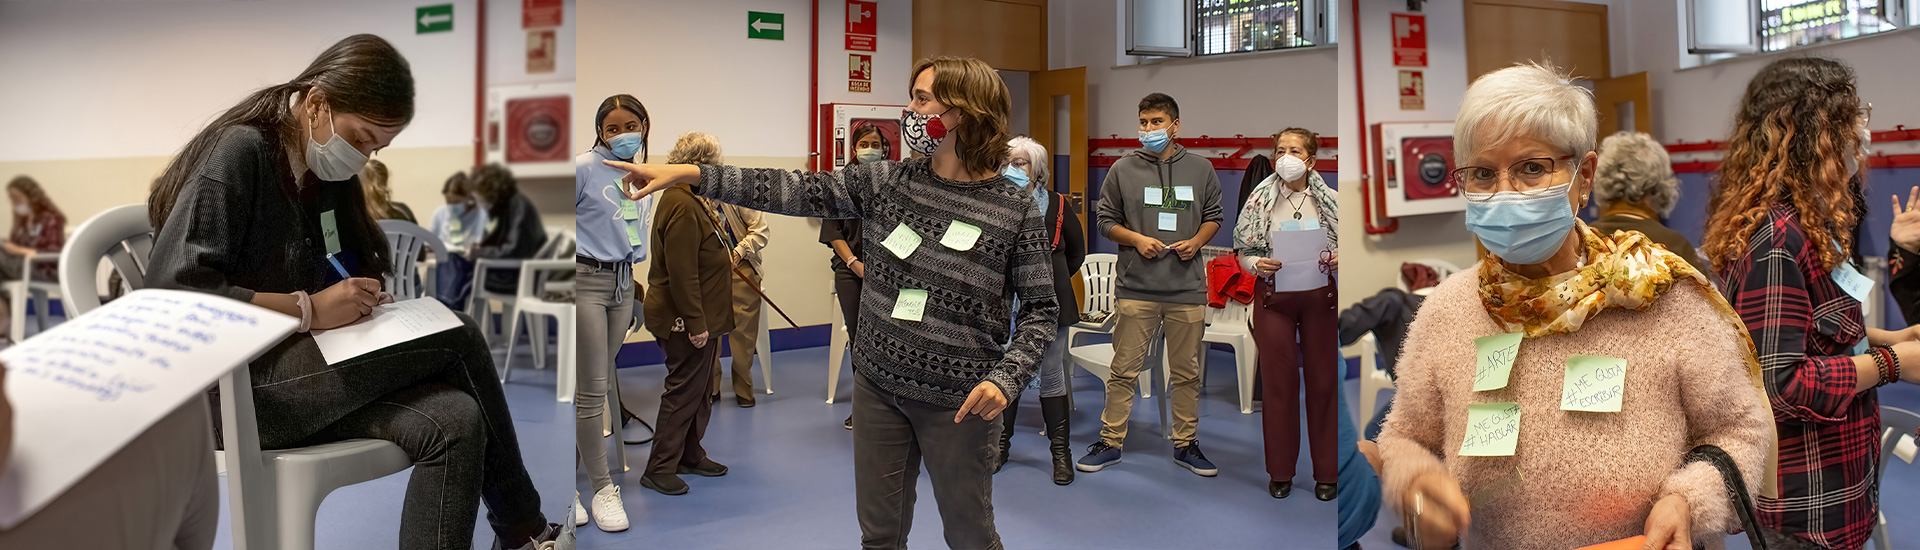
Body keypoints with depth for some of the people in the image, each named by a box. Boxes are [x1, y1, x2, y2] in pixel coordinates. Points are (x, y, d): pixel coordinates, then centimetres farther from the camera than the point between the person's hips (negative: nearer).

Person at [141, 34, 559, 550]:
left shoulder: (328, 173, 12)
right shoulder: (240, 151, -12)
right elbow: (173, 291, -20)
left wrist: (364, 294, 3)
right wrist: (310, 309, -21)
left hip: (297, 368, 8)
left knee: (454, 422, -17)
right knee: (458, 338, -18)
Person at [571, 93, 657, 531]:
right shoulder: (584, 167, -9)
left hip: (622, 283, 7)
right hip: (586, 280, -6)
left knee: (597, 386, 11)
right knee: (592, 391, -3)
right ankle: (603, 488, 8)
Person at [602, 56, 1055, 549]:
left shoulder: (1014, 208, -10)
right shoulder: (890, 181, 1)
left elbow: (1041, 307, -6)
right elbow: (799, 191, -2)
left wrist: (1005, 377, -21)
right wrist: (689, 173, -7)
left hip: (958, 402, -4)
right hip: (878, 385, 4)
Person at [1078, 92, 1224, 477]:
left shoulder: (1200, 169, 7)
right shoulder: (1123, 170, 2)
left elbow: (1214, 216, 15)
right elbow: (1106, 221, 7)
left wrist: (1196, 241, -4)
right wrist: (1137, 239, -10)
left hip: (1188, 288, 2)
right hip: (1135, 288, -1)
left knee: (1187, 373, 10)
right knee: (1124, 370, 2)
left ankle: (1186, 444, 23)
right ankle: (1110, 442, 14)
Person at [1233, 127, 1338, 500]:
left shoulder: (1328, 200, 3)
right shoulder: (1260, 199, 2)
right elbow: (1244, 254, 4)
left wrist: (1337, 259, -14)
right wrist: (1258, 265, -17)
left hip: (1319, 296, 0)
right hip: (1273, 296, 0)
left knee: (1323, 379, 4)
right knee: (1278, 381, 4)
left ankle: (1326, 470, 17)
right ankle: (1281, 472, 17)